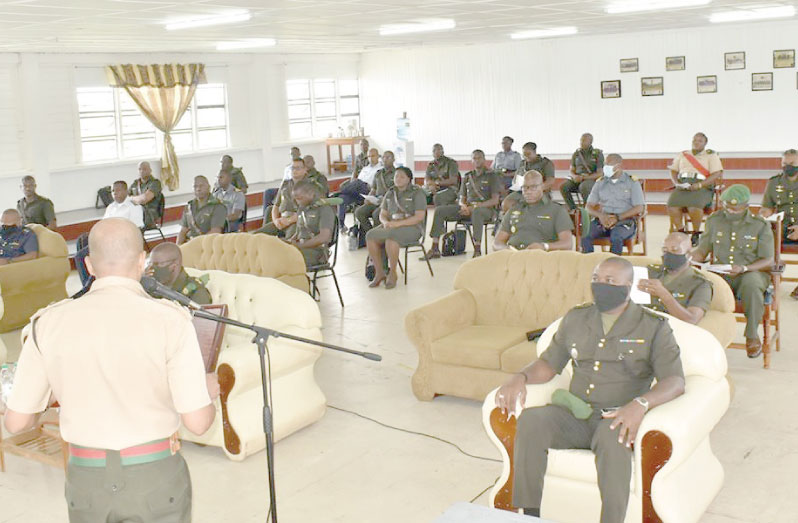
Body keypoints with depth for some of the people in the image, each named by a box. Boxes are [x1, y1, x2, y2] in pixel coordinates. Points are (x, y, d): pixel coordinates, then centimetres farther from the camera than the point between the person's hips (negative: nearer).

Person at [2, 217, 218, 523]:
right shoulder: (169, 320, -14)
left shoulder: (49, 323, -6)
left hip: (86, 480, 3)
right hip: (155, 478, -2)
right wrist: (208, 392, 10)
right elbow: (197, 422, -13)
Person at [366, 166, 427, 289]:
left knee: (391, 237, -37)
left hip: (411, 227, -6)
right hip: (391, 226, 6)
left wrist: (398, 223, -22)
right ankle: (379, 273, -15)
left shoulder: (417, 192, -3)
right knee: (370, 236, -24)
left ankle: (392, 273, -20)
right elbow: (382, 214, 15)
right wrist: (386, 222, -10)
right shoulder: (390, 193, 15)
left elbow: (419, 217, -12)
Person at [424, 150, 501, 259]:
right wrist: (464, 206, -7)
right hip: (468, 208, 6)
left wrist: (474, 206, -19)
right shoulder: (467, 177, 19)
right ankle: (435, 249, -15)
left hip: (486, 209, -5)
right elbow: (462, 199, 20)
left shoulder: (492, 176, 3)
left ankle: (477, 251, -43)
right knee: (439, 210, -13)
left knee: (476, 212, -44)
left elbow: (495, 200, -7)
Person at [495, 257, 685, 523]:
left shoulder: (654, 327, 2)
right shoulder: (576, 318, 16)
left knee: (612, 436, -39)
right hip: (575, 414, 4)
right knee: (531, 419, -27)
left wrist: (640, 404, -29)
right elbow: (549, 364, 19)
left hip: (616, 419, -3)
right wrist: (520, 377, -4)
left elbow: (675, 381, -9)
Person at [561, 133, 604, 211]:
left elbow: (599, 174, -9)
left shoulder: (598, 154, -4)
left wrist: (583, 177, -20)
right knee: (563, 187, -25)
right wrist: (575, 176, -12)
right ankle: (573, 209, -14)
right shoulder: (576, 154, 9)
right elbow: (572, 170, 13)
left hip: (591, 179, -4)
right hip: (577, 179, 4)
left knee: (584, 187, -39)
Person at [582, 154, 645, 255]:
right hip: (602, 220, 3)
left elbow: (639, 208, -3)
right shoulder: (600, 183, 16)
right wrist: (600, 215, -10)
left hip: (625, 221, -3)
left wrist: (617, 218, -15)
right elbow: (589, 206, 12)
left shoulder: (632, 182, 5)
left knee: (616, 237, -37)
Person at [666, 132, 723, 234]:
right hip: (682, 186, 3)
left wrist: (699, 185, -13)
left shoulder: (711, 155, 12)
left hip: (703, 187, -3)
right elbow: (673, 171, 21)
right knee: (672, 205, -29)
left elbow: (717, 174, 0)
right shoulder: (682, 155, 24)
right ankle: (680, 232, -18)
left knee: (694, 206, -35)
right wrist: (677, 183, -1)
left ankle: (696, 233, -17)